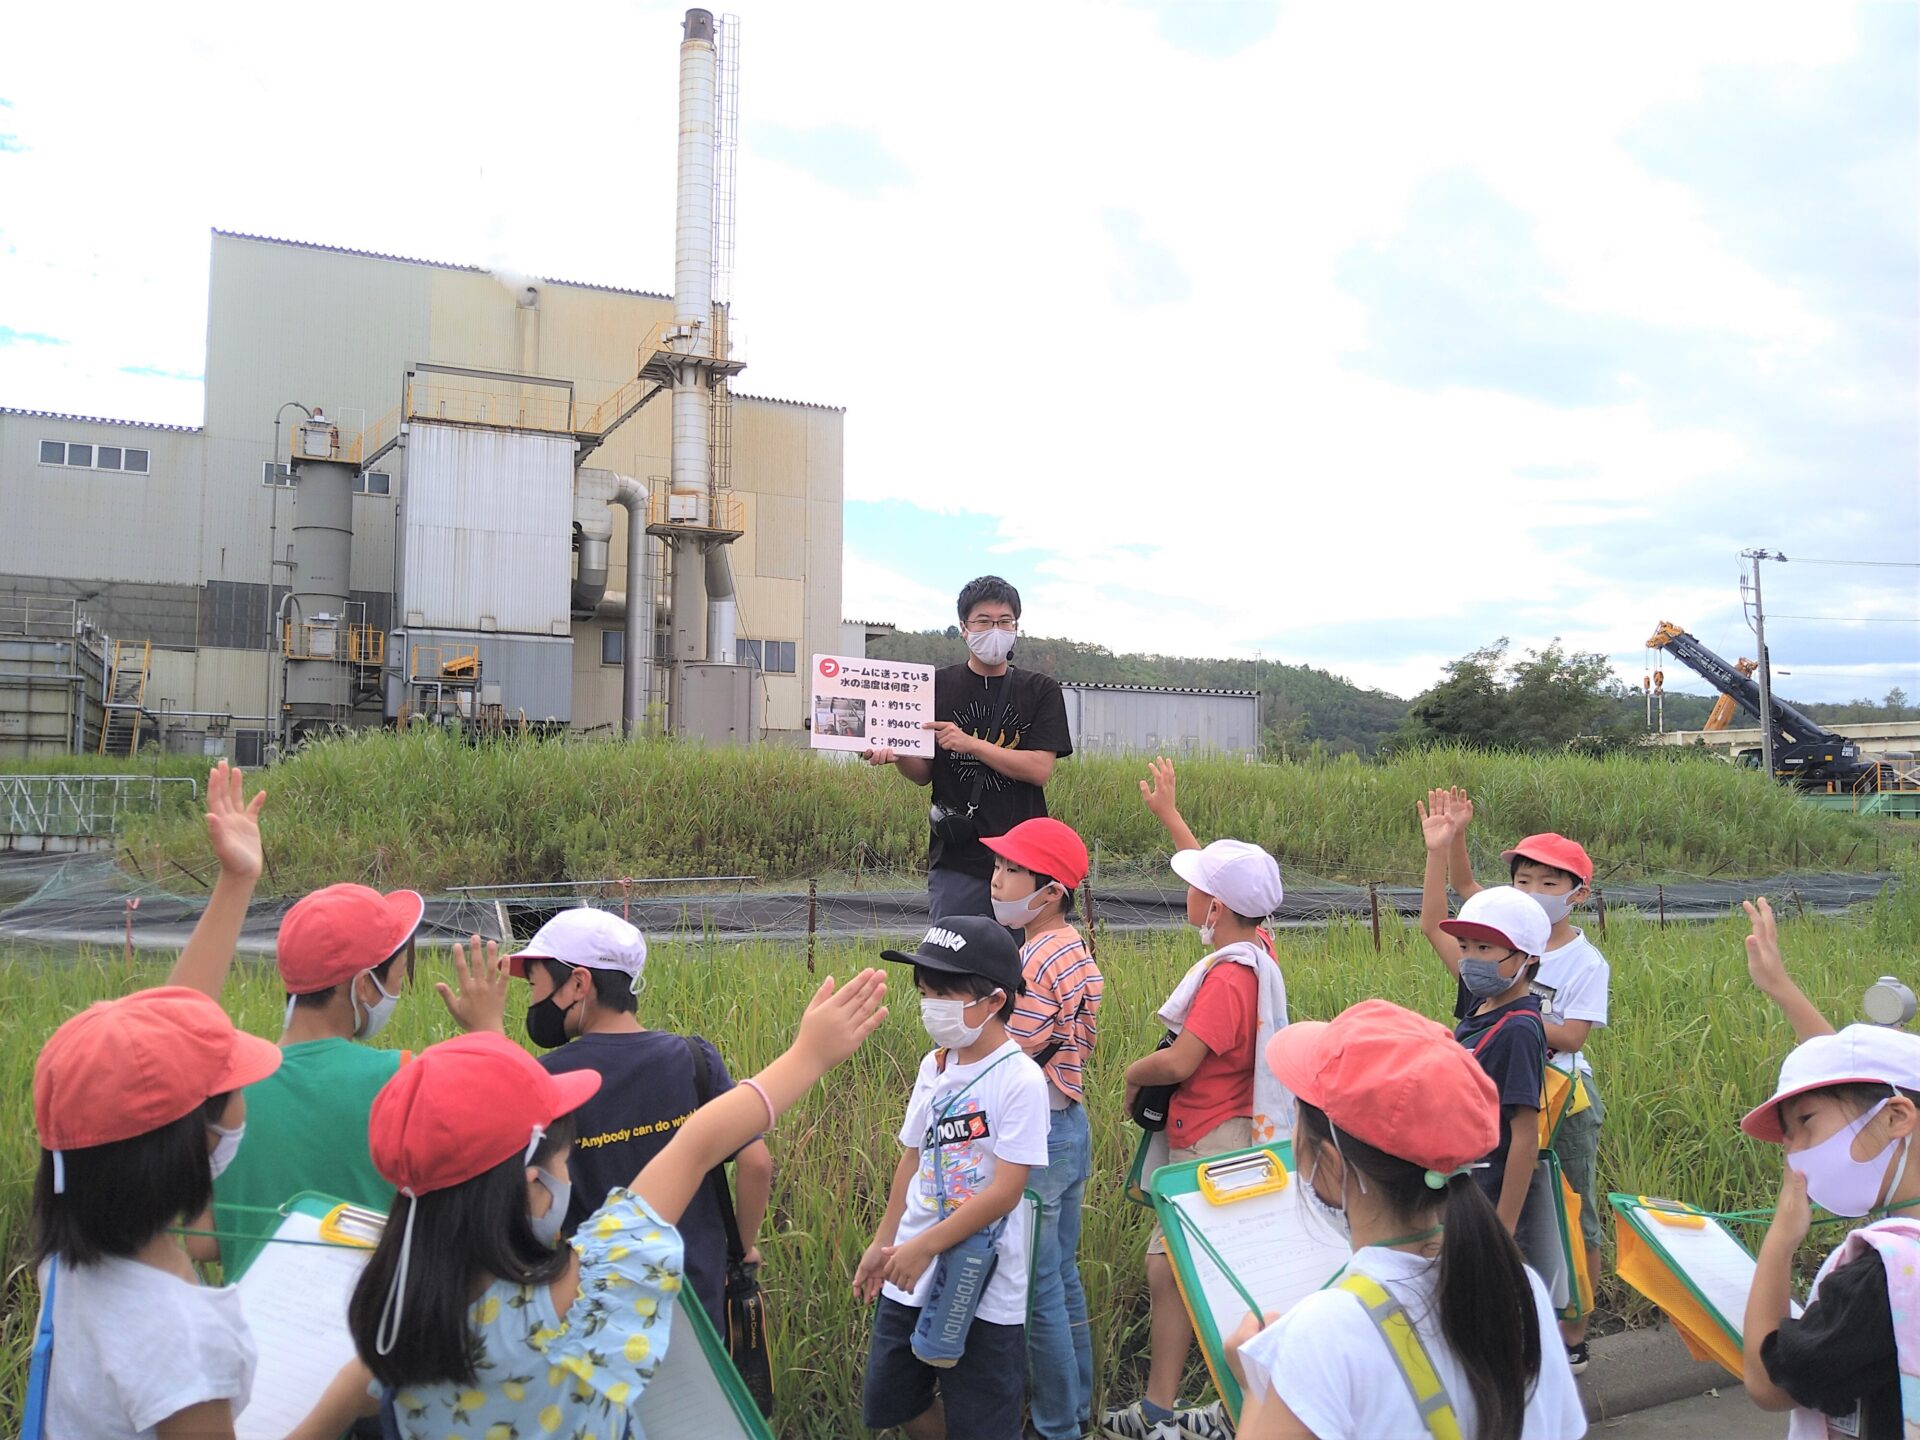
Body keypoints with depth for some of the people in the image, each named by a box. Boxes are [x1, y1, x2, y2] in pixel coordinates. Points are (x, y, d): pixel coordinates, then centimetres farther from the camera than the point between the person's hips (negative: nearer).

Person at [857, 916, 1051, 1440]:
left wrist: (924, 1246, -18)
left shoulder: (1019, 1079, -18)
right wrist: (882, 1245, 14)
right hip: (912, 1277, 7)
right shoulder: (933, 1067, 3)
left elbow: (1005, 1190, -20)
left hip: (982, 1287, -7)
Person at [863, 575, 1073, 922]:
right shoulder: (938, 685, 7)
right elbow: (924, 773, 6)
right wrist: (895, 754, -16)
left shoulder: (1041, 690, 6)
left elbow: (1040, 769, -6)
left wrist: (970, 743, -15)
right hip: (956, 861, 0)